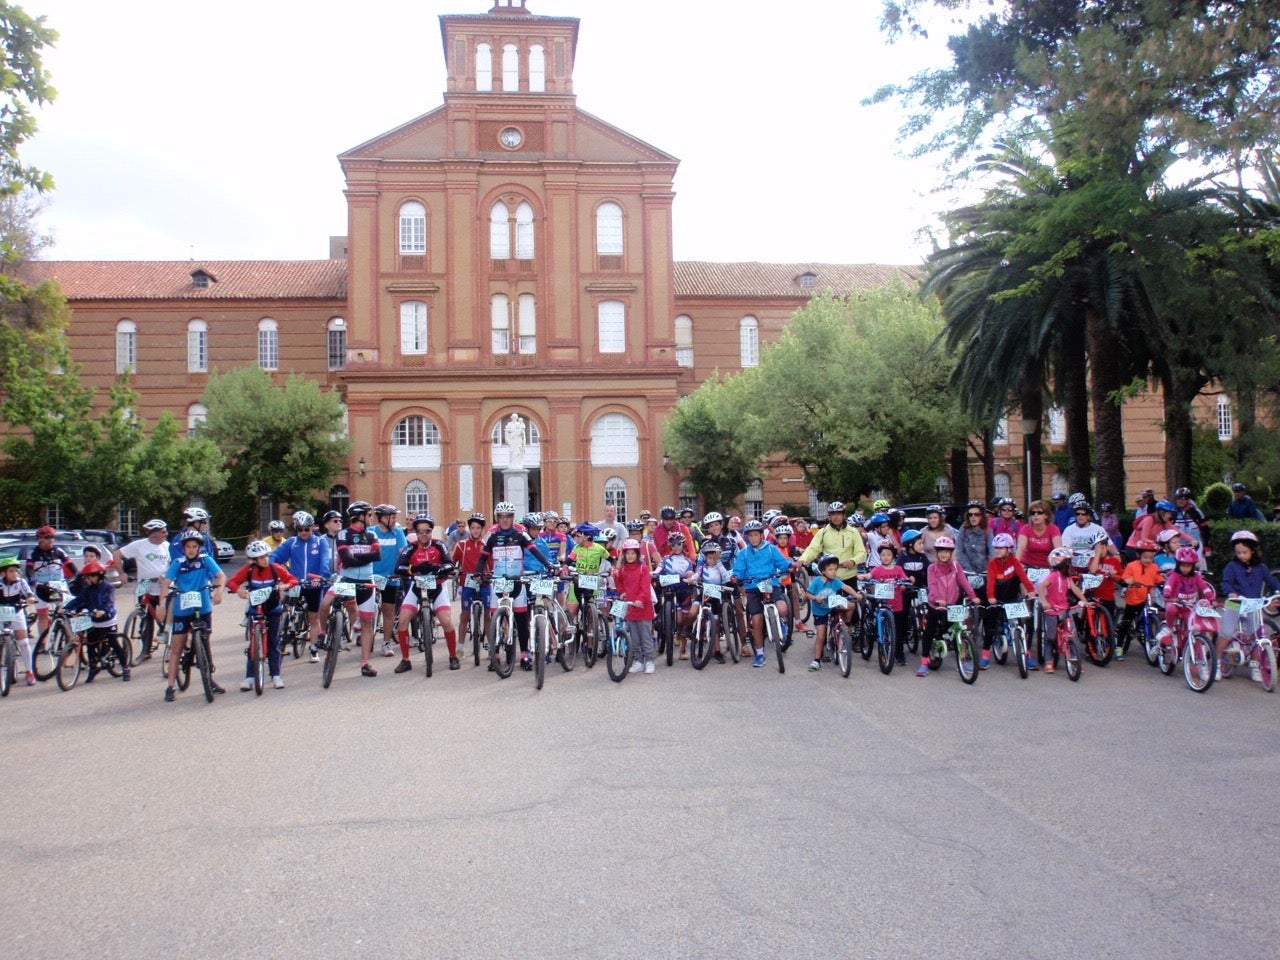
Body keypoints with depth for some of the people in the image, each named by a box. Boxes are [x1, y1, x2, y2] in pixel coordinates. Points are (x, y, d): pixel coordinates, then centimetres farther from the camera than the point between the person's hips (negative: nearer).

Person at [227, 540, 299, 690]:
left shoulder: (275, 568, -12)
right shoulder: (248, 570, -11)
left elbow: (293, 580, -9)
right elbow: (231, 582, -10)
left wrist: (285, 586, -30)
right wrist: (238, 590, -31)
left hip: (273, 609, 0)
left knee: (273, 641, -1)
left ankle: (276, 675, 4)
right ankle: (249, 677, 3)